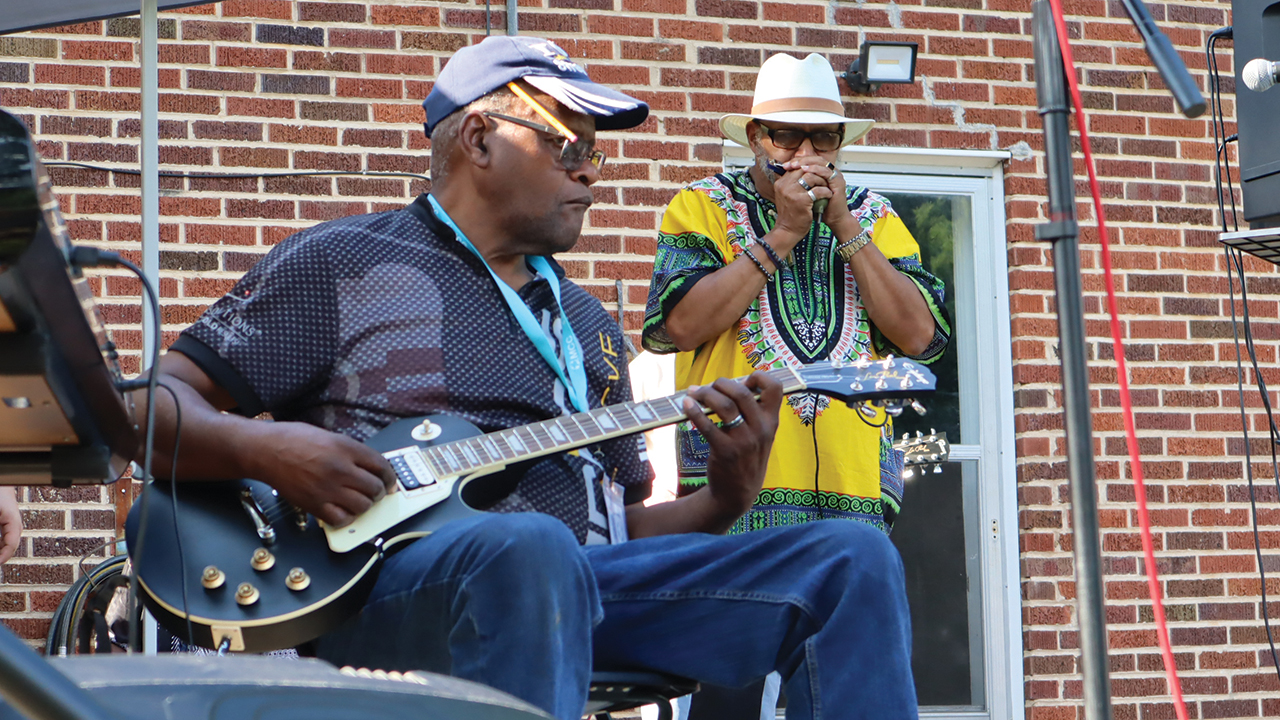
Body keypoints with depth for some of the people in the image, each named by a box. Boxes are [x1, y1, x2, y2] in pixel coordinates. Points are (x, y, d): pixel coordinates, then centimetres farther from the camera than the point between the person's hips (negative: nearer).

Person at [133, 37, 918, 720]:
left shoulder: (588, 322, 27)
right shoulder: (342, 263, 9)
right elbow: (157, 403, 5)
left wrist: (727, 496, 6)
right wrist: (261, 448, -17)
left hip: (591, 586, 6)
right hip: (388, 582, -6)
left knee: (852, 560, -11)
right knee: (529, 545, -42)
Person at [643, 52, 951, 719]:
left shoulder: (874, 219, 16)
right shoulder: (703, 207, 8)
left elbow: (919, 336, 3)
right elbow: (680, 323, -9)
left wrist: (845, 229, -2)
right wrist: (780, 235, -7)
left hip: (853, 489, 3)